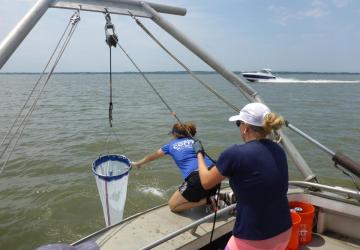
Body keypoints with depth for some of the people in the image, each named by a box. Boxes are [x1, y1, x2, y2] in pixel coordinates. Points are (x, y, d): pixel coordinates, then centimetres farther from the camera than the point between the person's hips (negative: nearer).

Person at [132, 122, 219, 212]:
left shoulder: (171, 145, 20)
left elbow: (152, 157, 37)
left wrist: (138, 163, 55)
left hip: (197, 177, -5)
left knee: (173, 205, 13)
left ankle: (209, 200, -1)